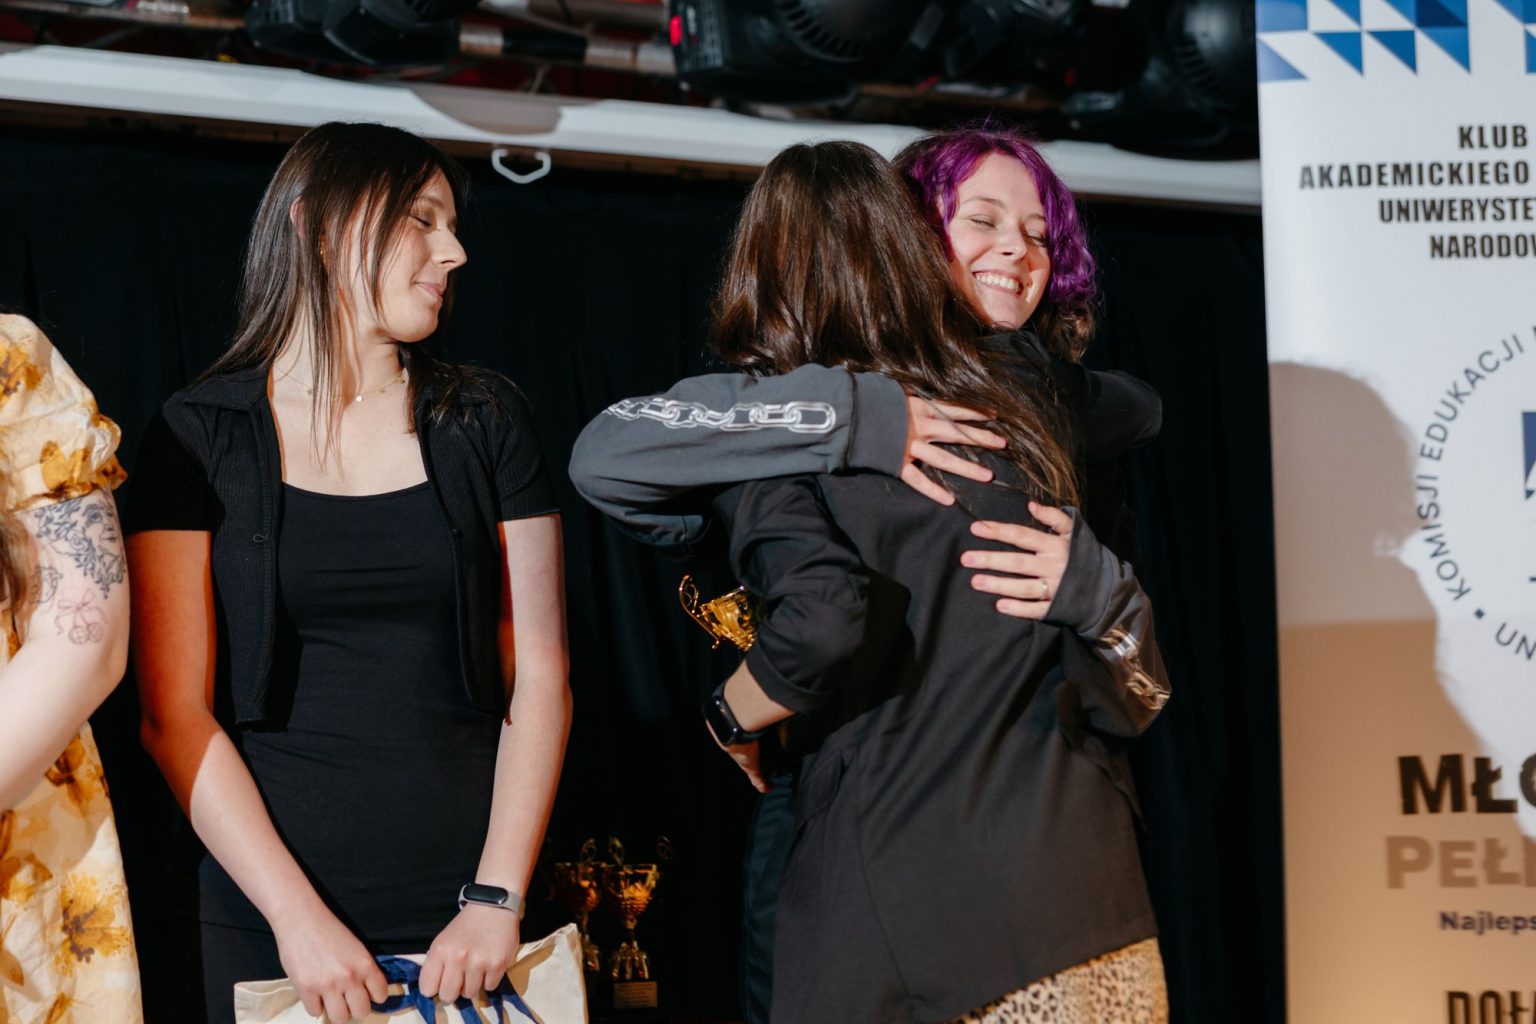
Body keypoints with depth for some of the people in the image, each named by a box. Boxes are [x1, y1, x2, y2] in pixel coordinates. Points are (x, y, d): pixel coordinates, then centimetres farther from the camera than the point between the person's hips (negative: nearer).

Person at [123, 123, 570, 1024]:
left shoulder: (486, 423, 5)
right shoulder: (201, 434, 0)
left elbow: (540, 676, 0)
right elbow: (175, 712, -5)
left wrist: (497, 898, -10)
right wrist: (298, 914, -13)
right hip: (269, 913, -1)